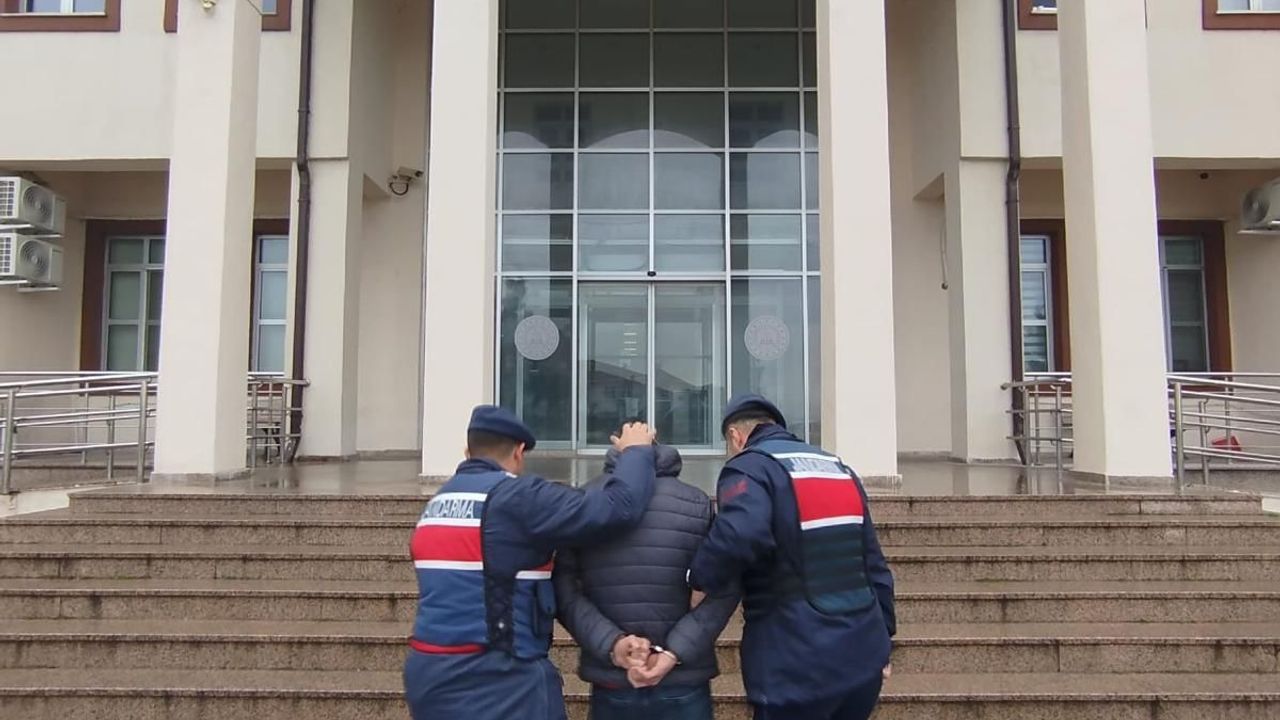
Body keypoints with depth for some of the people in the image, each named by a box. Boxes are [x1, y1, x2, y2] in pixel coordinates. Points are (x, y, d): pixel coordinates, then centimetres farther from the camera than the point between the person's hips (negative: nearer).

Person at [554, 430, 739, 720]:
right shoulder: (697, 502, -2)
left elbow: (562, 587, -7)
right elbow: (725, 587, -8)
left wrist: (610, 641, -12)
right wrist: (676, 651, -12)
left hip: (610, 686, 1)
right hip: (684, 684, -1)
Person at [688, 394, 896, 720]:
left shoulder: (749, 467, -6)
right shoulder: (840, 467, 16)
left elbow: (738, 537, -28)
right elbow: (875, 564, 16)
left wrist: (699, 577, -11)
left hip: (798, 667, -7)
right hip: (863, 659, 7)